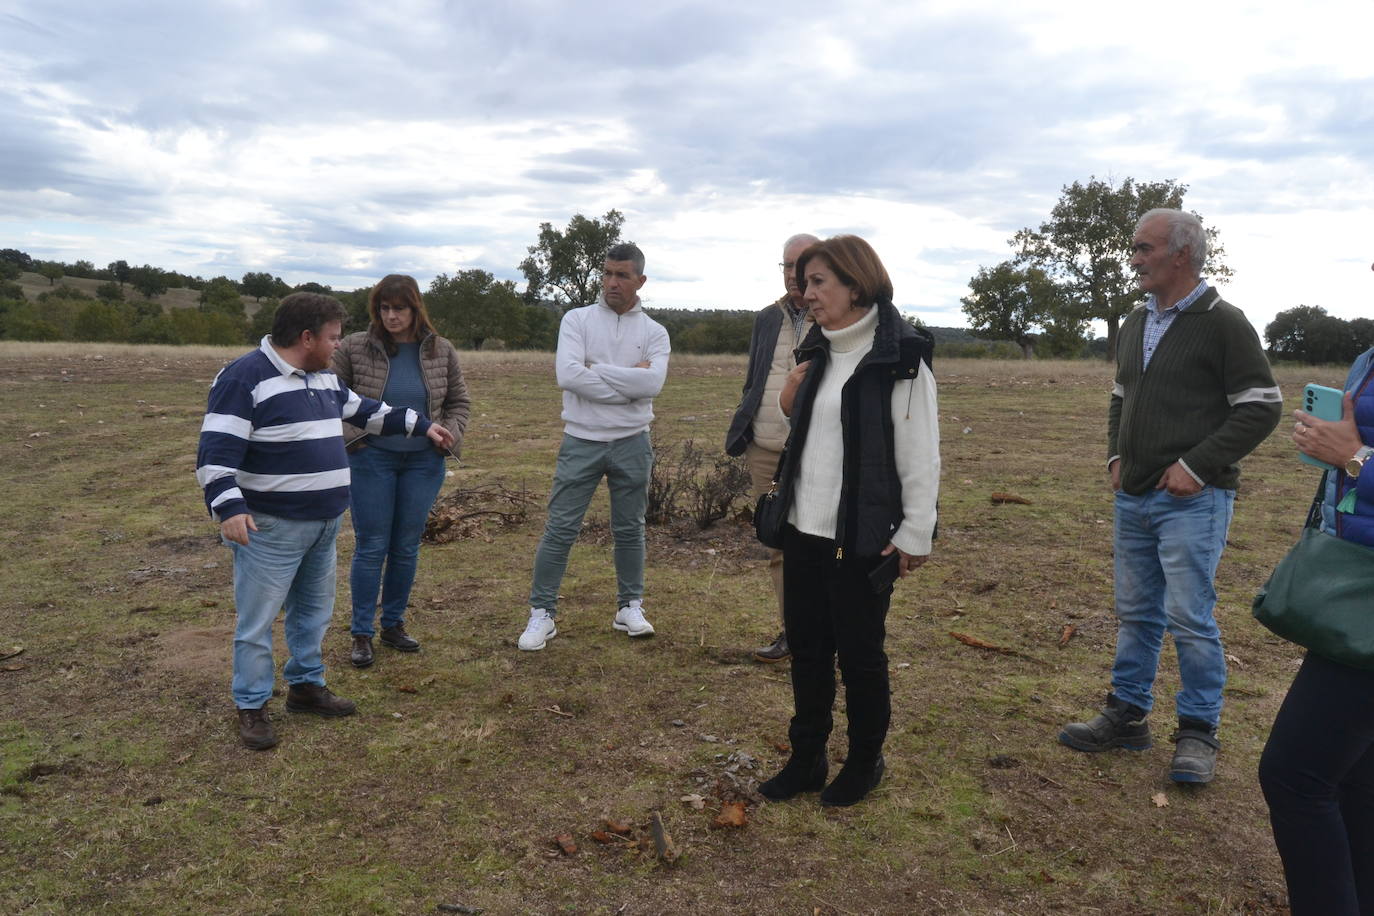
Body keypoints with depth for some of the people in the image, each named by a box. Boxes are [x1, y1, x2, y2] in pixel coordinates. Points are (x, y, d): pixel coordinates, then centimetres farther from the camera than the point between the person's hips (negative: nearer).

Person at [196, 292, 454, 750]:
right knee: (257, 621, 3)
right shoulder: (244, 378, -16)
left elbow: (364, 411, 26)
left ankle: (307, 685, 35)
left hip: (324, 524, 9)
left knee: (314, 611, 19)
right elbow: (217, 451, -20)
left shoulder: (325, 378, 11)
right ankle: (251, 707, 17)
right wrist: (229, 507, -31)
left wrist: (420, 425, 28)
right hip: (270, 527, -8)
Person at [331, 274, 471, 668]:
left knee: (407, 548, 10)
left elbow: (458, 401, 12)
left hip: (423, 462, 2)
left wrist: (450, 434, -4)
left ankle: (393, 624, 26)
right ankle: (362, 633, 14)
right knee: (370, 547, 2)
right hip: (371, 459, -2)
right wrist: (350, 436, -9)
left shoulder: (441, 351, 2)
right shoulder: (354, 348, -5)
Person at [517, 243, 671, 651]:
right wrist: (629, 379, -13)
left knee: (630, 529, 12)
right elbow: (568, 375, -17)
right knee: (560, 530, 0)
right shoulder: (577, 320, -1)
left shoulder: (654, 333, 3)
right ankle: (542, 614, 10)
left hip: (632, 444, 2)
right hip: (581, 441, -1)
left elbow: (653, 383, -16)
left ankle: (630, 607, 27)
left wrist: (596, 370, -15)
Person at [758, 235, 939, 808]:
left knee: (859, 653, 7)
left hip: (862, 539, -7)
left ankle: (864, 763, 29)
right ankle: (806, 759, 30)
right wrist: (791, 402, 4)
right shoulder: (819, 354, 11)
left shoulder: (899, 358, -13)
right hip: (804, 529, 7)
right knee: (806, 649, 15)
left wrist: (916, 535, -13)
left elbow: (920, 454, -13)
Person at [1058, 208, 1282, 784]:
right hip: (1134, 498, 7)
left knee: (1190, 617, -3)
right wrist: (1116, 456, 8)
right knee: (1136, 613, 14)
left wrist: (1196, 465, -17)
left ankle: (1198, 732, 13)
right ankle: (1127, 716, 25)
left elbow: (1261, 408, -11)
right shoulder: (1134, 325, 13)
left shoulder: (1222, 323, -9)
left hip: (1191, 500, -7)